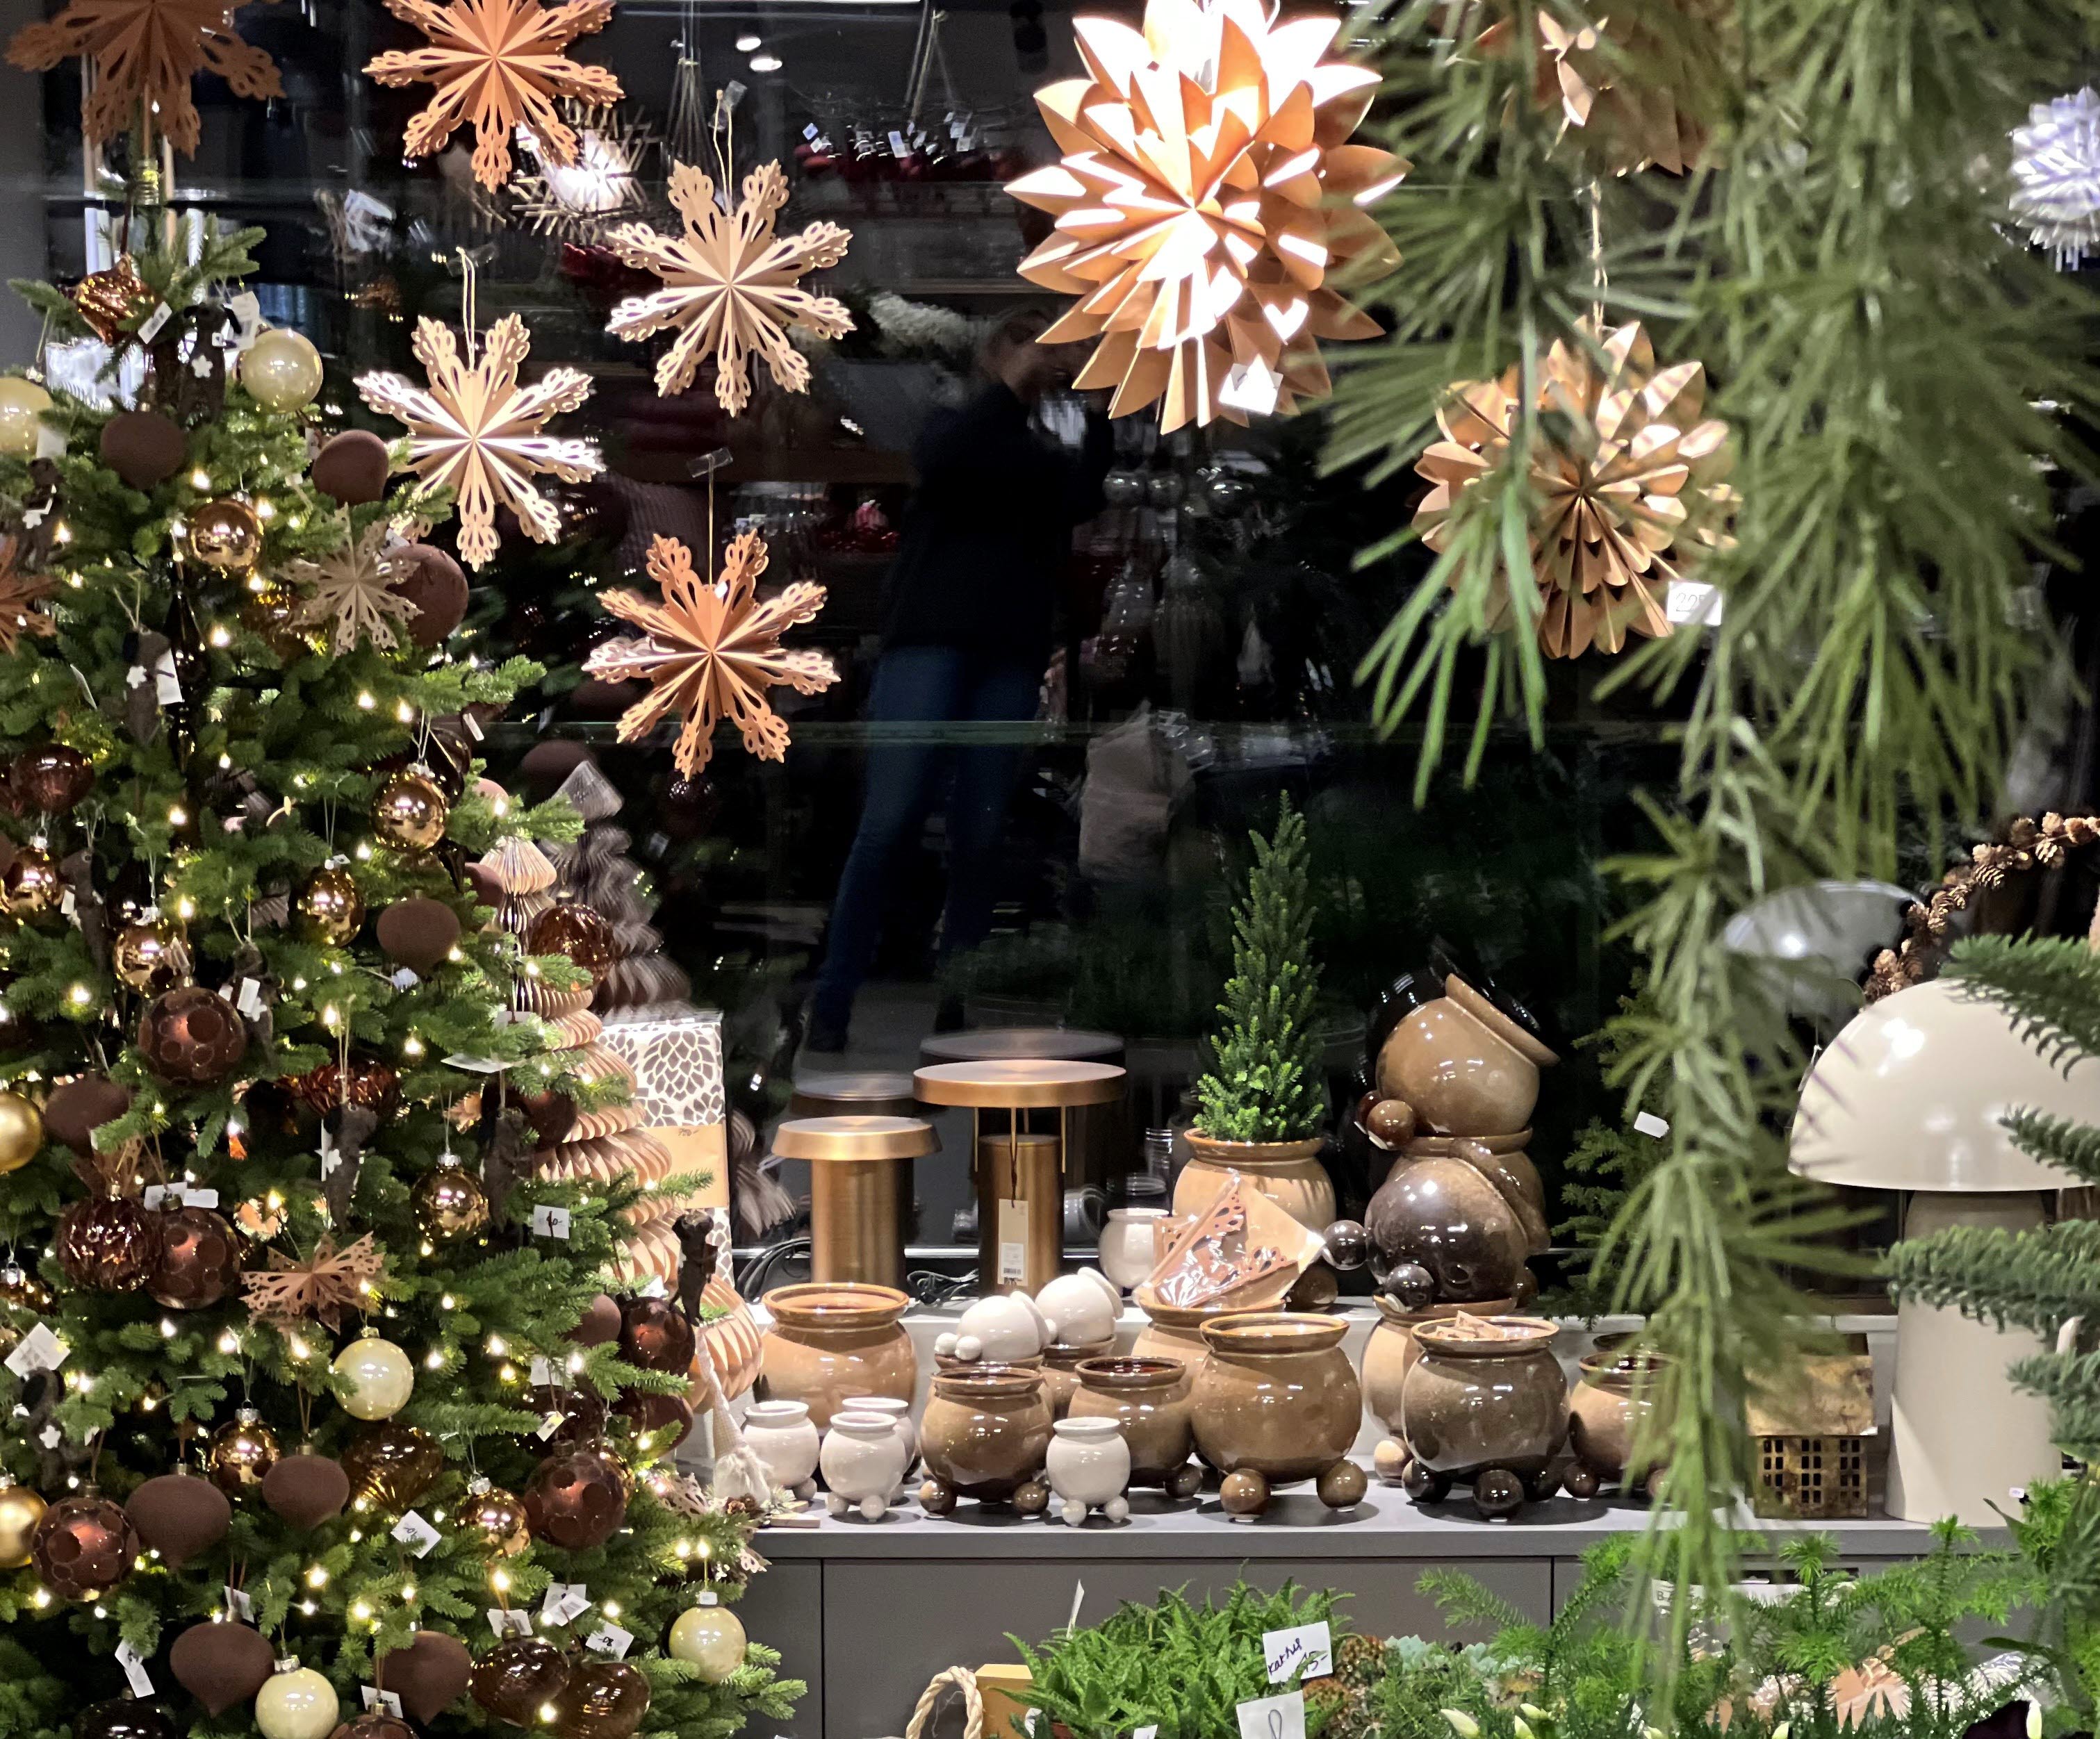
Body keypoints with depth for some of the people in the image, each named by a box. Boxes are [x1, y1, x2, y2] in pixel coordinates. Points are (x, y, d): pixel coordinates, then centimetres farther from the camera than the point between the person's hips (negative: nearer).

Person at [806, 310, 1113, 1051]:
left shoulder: (1047, 458, 19)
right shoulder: (953, 427, 12)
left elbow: (1085, 499, -2)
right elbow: (941, 460, -12)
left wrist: (1098, 411, -9)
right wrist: (1011, 389, -13)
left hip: (1009, 658, 4)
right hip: (930, 642, -3)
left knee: (979, 836, -2)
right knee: (891, 819, -13)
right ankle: (832, 1001, -11)